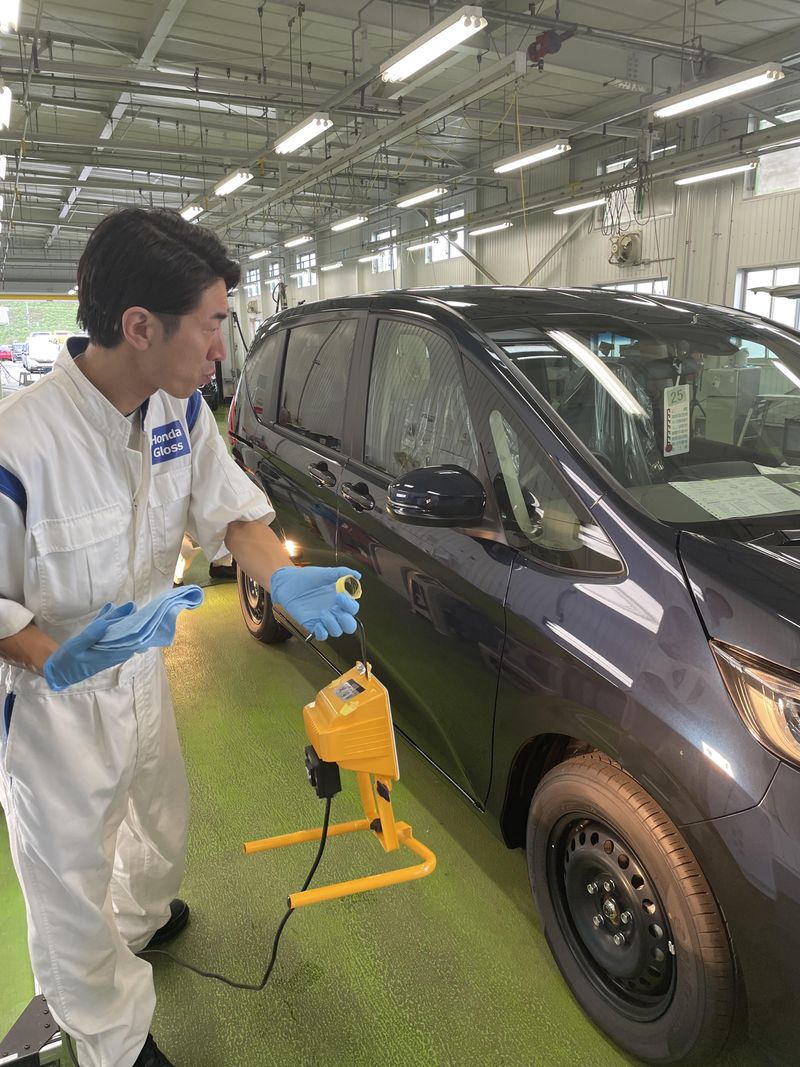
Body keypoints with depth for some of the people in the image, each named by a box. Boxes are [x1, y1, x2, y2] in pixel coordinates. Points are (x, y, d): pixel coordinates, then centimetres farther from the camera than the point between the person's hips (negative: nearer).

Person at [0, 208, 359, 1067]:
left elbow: (229, 509, -6)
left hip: (140, 672, 7)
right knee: (74, 884, 16)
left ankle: (143, 918, 66)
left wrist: (285, 580, -24)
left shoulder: (181, 408, -14)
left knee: (162, 819, 32)